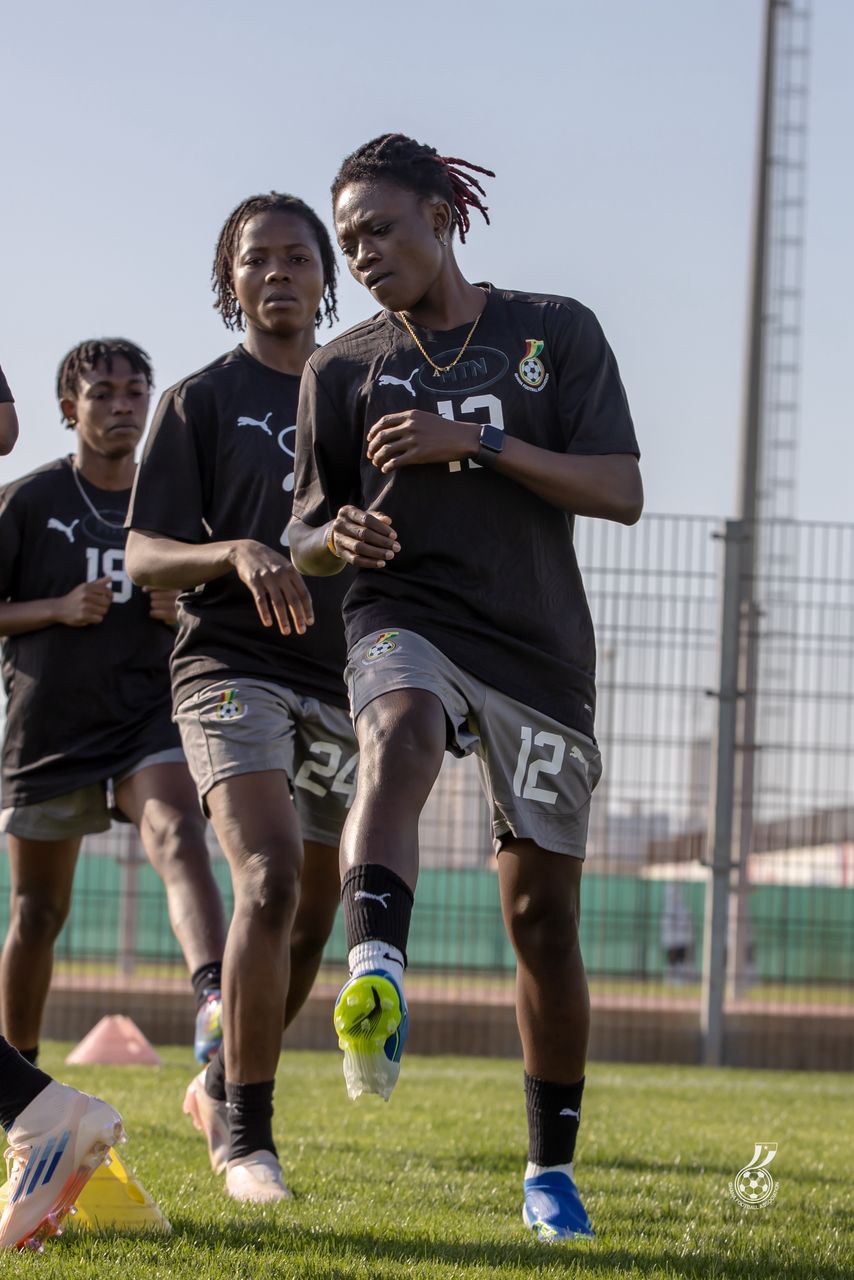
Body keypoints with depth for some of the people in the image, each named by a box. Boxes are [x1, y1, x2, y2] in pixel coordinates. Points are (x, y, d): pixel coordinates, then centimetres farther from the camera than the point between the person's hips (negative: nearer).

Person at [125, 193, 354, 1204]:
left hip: (339, 682, 5)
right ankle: (246, 1133, -17)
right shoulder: (201, 403, 3)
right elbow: (143, 557, -1)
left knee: (310, 919, 10)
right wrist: (240, 553, -22)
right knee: (271, 879, -23)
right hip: (232, 668, -5)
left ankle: (223, 1086, 33)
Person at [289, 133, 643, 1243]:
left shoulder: (556, 332, 4)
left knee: (542, 912, 3)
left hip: (541, 647, 0)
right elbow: (307, 540, 13)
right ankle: (377, 982, -63)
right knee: (398, 739, -37)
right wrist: (335, 536, -12)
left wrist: (472, 441, -15)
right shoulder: (341, 369, 9)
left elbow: (621, 493, -4)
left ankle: (551, 1169, 21)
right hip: (406, 619, 0)